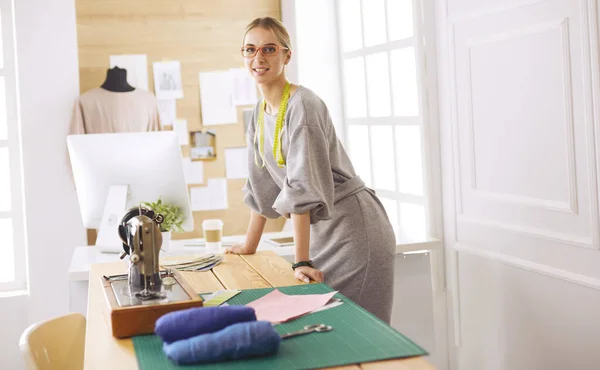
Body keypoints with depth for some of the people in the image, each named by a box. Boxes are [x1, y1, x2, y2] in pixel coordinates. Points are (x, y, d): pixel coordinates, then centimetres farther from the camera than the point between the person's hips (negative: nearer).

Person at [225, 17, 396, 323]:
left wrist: (301, 260, -27)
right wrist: (250, 245, 18)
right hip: (321, 232, 8)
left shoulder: (303, 105, -18)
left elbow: (303, 185, -24)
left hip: (354, 230, -8)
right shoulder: (259, 112, 8)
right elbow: (261, 185, 15)